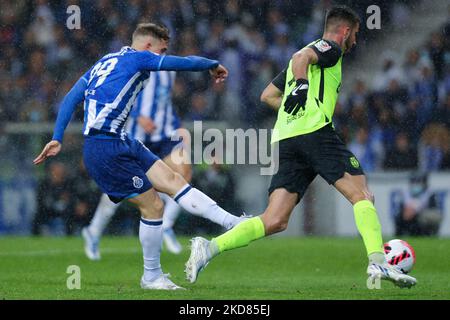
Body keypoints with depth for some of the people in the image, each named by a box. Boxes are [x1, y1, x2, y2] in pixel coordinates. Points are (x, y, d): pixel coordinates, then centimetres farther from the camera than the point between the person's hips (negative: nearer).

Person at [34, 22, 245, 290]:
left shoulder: (104, 63, 21)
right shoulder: (138, 58, -3)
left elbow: (71, 98, 16)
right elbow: (186, 63, -3)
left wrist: (58, 138, 12)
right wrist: (214, 65, 16)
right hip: (107, 149, -9)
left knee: (173, 180, 0)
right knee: (153, 206, -4)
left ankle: (231, 222, -7)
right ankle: (151, 276, 7)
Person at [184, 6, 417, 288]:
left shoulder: (313, 50, 33)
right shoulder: (331, 49, 8)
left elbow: (267, 95, 34)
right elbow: (301, 57, -15)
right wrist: (302, 85, -29)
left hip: (286, 138, 8)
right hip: (316, 132, -8)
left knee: (275, 222, -2)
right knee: (361, 195, -4)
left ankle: (210, 247, -16)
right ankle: (377, 262, -17)